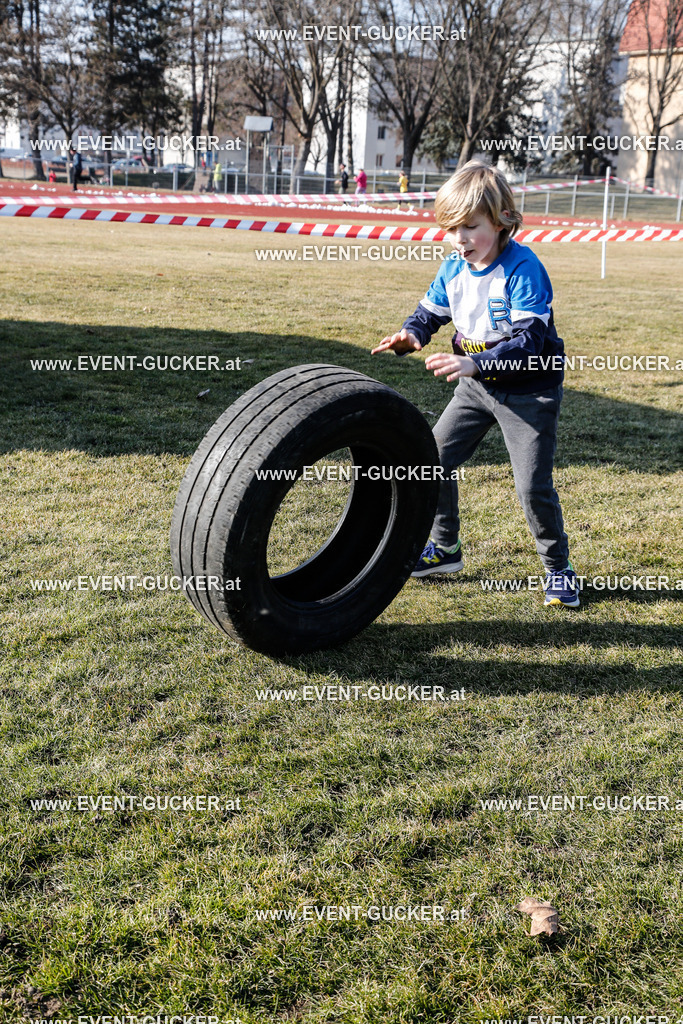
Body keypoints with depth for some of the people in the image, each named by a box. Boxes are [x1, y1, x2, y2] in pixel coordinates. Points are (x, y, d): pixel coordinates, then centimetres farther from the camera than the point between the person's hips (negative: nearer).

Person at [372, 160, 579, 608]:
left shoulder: (523, 268, -24)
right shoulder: (454, 268, -3)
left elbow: (528, 341, -31)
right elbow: (430, 311, 7)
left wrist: (475, 363, -45)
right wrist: (410, 335, -17)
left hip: (529, 390, -7)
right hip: (478, 386, 7)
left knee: (533, 485, -9)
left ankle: (558, 567, 13)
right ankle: (445, 547, 25)